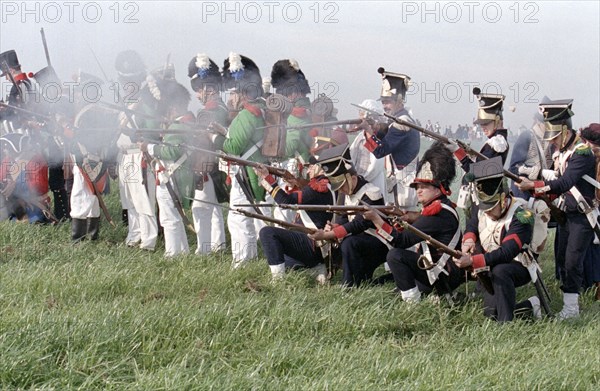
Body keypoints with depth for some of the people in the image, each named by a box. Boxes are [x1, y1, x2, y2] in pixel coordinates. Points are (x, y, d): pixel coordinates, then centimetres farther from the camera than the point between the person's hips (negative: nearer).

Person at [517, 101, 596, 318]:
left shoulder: (581, 152, -21)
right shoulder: (559, 150, 7)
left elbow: (565, 183, -31)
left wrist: (534, 186, -36)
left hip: (582, 216, -9)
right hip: (565, 213, 9)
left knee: (572, 260, -11)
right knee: (561, 259, 11)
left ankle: (571, 308, -6)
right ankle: (567, 300, 21)